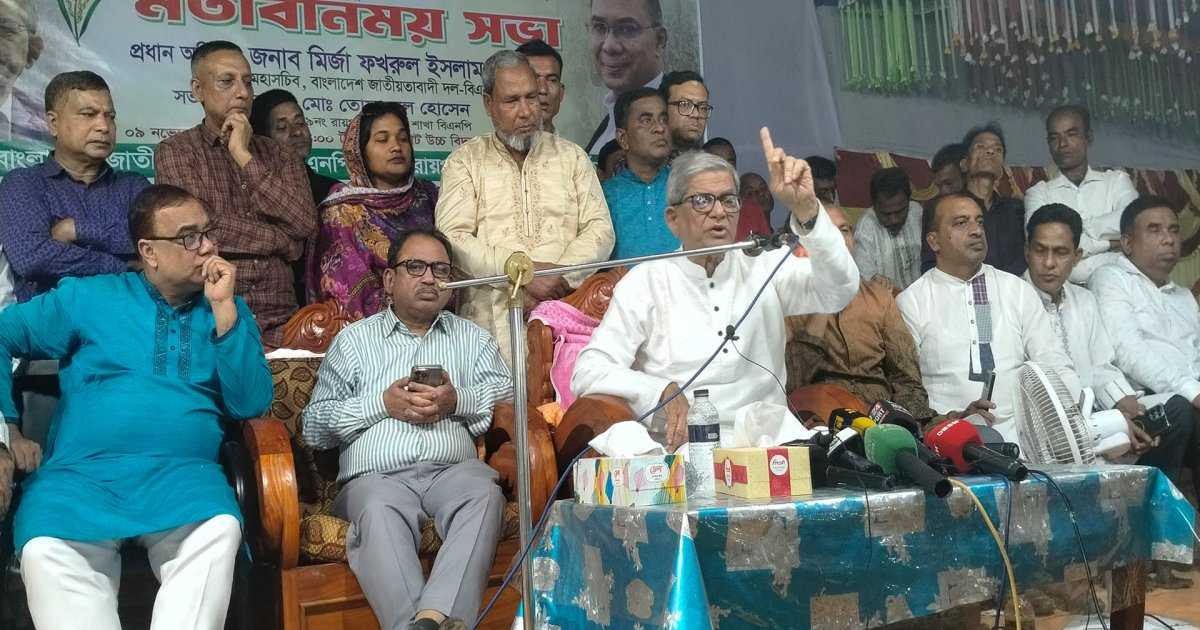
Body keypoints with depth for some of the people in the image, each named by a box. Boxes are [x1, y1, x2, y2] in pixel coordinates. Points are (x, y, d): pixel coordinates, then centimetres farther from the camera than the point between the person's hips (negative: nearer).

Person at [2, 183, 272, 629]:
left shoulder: (228, 311, 15)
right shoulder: (87, 297, 13)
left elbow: (251, 405, 3)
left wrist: (223, 308, -3)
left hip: (183, 476, 1)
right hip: (80, 474, 0)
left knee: (220, 531, -33)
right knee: (44, 552, -32)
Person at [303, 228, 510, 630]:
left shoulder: (473, 338, 26)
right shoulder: (354, 340, 21)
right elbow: (314, 426, 12)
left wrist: (458, 401, -7)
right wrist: (382, 404, -1)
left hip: (453, 467, 1)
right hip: (377, 473, -1)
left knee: (484, 495, -34)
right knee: (380, 512, -37)